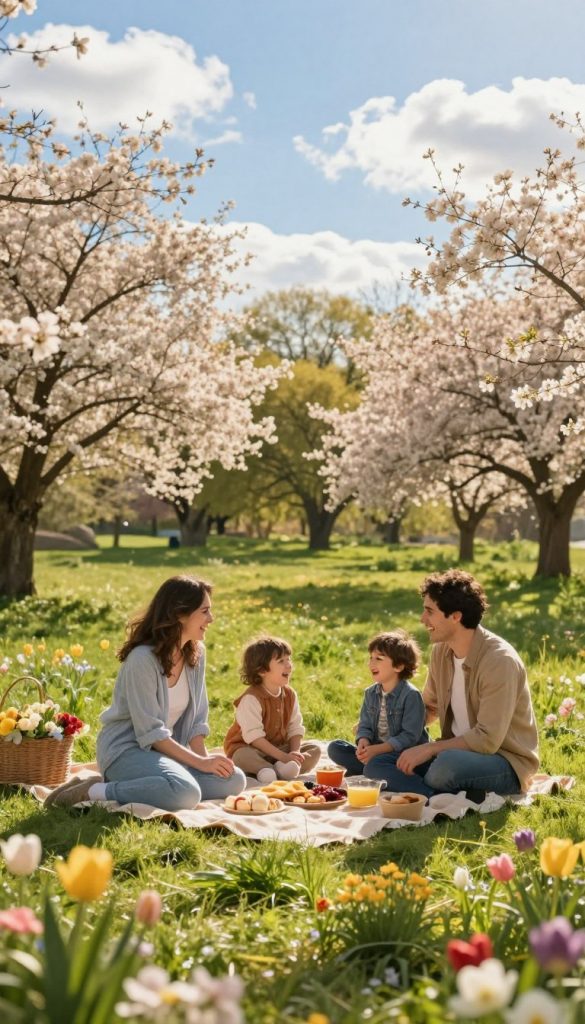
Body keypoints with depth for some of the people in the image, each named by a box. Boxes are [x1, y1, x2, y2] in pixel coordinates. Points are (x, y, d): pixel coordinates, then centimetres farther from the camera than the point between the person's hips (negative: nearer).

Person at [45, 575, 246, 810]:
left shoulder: (196, 653, 3)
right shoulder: (142, 659, -20)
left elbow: (197, 718, 7)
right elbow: (150, 732, -21)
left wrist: (204, 757, -9)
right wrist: (199, 762, -20)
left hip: (166, 748, 9)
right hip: (126, 748, -8)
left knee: (234, 780, -12)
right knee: (186, 793, -34)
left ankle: (131, 785, -5)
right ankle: (94, 791, -17)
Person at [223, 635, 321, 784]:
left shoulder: (290, 695, 2)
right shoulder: (251, 698, -20)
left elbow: (295, 729, 2)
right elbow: (254, 736, -24)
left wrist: (295, 752, -17)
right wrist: (283, 757, -26)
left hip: (280, 748, 7)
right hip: (249, 748, -7)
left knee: (315, 749, -9)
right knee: (243, 756, -38)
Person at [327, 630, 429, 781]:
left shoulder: (411, 695, -14)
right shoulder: (371, 693, 9)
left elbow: (410, 736, -18)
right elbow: (365, 726, 9)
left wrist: (377, 749, -23)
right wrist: (363, 742, -15)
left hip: (404, 753, -8)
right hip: (376, 750, 8)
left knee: (375, 766, -36)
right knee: (335, 748, -5)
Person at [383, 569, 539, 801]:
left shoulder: (500, 660, -21)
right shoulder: (441, 650, 3)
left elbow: (487, 740, -24)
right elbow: (429, 708, 19)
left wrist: (429, 749, -23)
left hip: (506, 762, -8)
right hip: (458, 750, 8)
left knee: (446, 764, -39)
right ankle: (468, 798, -17)